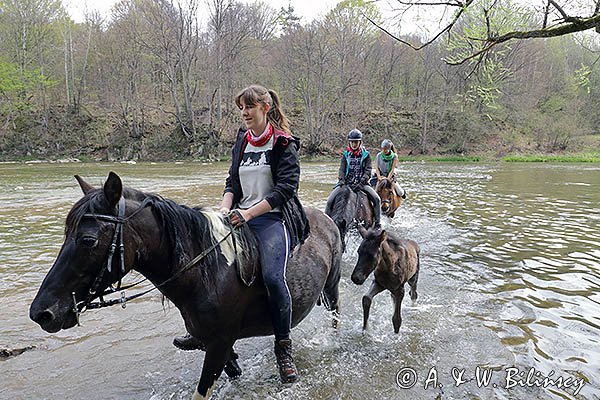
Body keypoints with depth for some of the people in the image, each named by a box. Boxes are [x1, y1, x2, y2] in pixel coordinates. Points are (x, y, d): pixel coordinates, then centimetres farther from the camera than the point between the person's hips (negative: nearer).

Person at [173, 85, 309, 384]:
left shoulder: (283, 144, -4)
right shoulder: (241, 142, 16)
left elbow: (285, 188, -13)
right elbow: (232, 182, 17)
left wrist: (249, 212, -20)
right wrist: (225, 208, -3)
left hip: (274, 218, -7)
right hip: (241, 218, 7)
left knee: (272, 276, -28)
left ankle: (284, 349, -9)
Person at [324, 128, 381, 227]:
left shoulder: (366, 155, 4)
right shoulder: (345, 155, 9)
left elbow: (368, 171, -3)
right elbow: (341, 169, 2)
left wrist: (360, 183, -18)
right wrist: (341, 180, -18)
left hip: (361, 183, -1)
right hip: (346, 183, 1)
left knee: (377, 199, -19)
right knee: (330, 200, -16)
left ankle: (377, 223, -9)